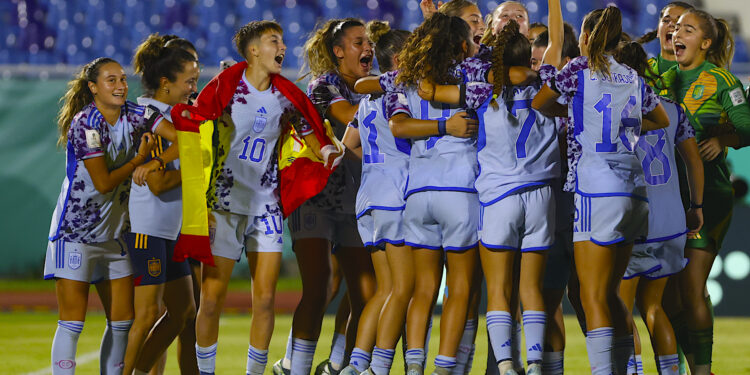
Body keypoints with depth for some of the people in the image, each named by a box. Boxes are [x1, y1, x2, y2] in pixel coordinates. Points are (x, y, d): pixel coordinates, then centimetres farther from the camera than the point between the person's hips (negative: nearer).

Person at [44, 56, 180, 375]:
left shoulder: (136, 116, 0)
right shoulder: (84, 124, -15)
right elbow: (104, 183, -15)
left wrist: (154, 163, -23)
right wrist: (138, 160, -8)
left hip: (113, 232, 6)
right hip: (75, 229, -6)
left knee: (122, 320, 5)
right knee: (72, 321, -8)